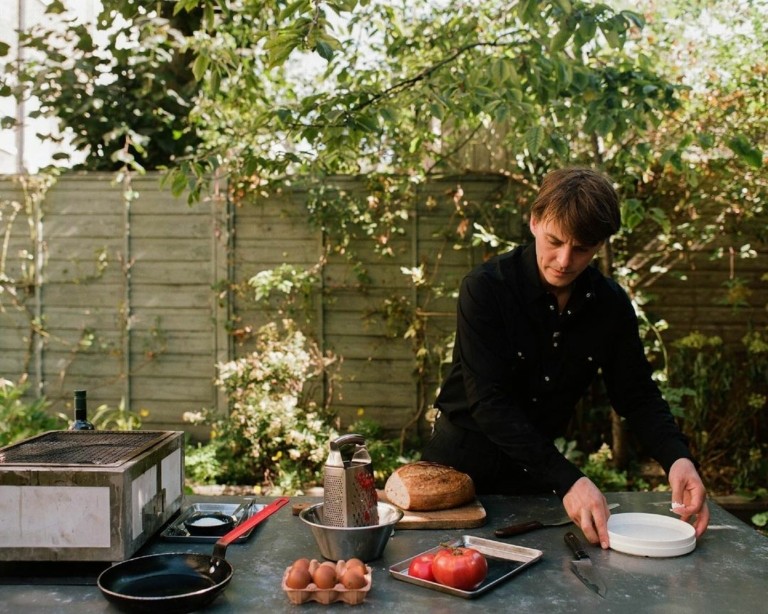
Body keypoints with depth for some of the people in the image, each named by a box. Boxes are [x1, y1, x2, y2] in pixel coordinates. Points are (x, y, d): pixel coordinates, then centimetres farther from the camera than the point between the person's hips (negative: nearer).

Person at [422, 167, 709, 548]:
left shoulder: (611, 304, -7)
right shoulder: (486, 288, -22)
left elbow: (636, 395, -1)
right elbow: (490, 402, -28)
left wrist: (678, 458, -21)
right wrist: (567, 480, -36)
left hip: (538, 468, 4)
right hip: (464, 460, -3)